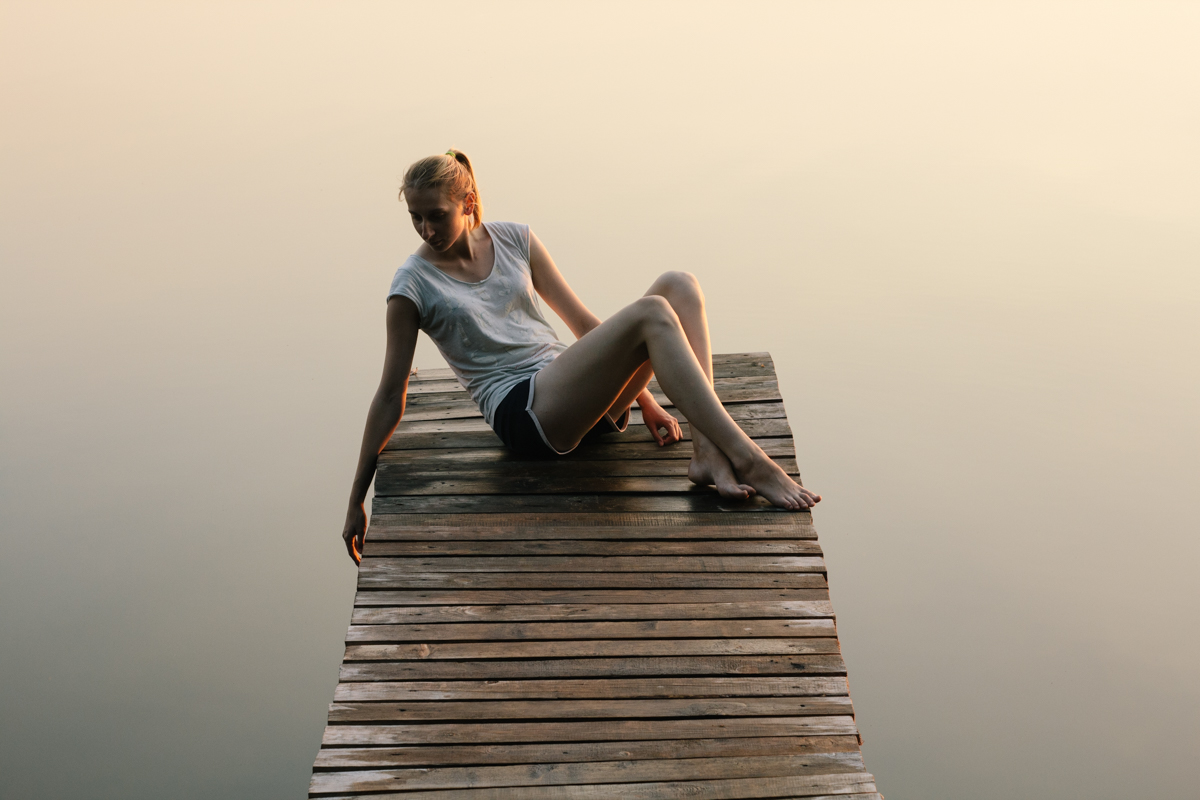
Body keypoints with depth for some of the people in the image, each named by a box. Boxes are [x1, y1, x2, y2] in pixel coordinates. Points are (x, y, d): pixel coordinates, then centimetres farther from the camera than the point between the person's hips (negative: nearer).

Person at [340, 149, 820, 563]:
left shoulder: (514, 240, 14)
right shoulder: (414, 285, 0)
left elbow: (583, 323, 18)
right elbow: (391, 397, 3)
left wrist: (643, 398, 15)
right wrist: (357, 499, 4)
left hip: (582, 399, 7)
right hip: (525, 412, -6)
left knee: (679, 285, -12)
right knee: (651, 313, -26)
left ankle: (707, 453, -26)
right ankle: (748, 461, -31)